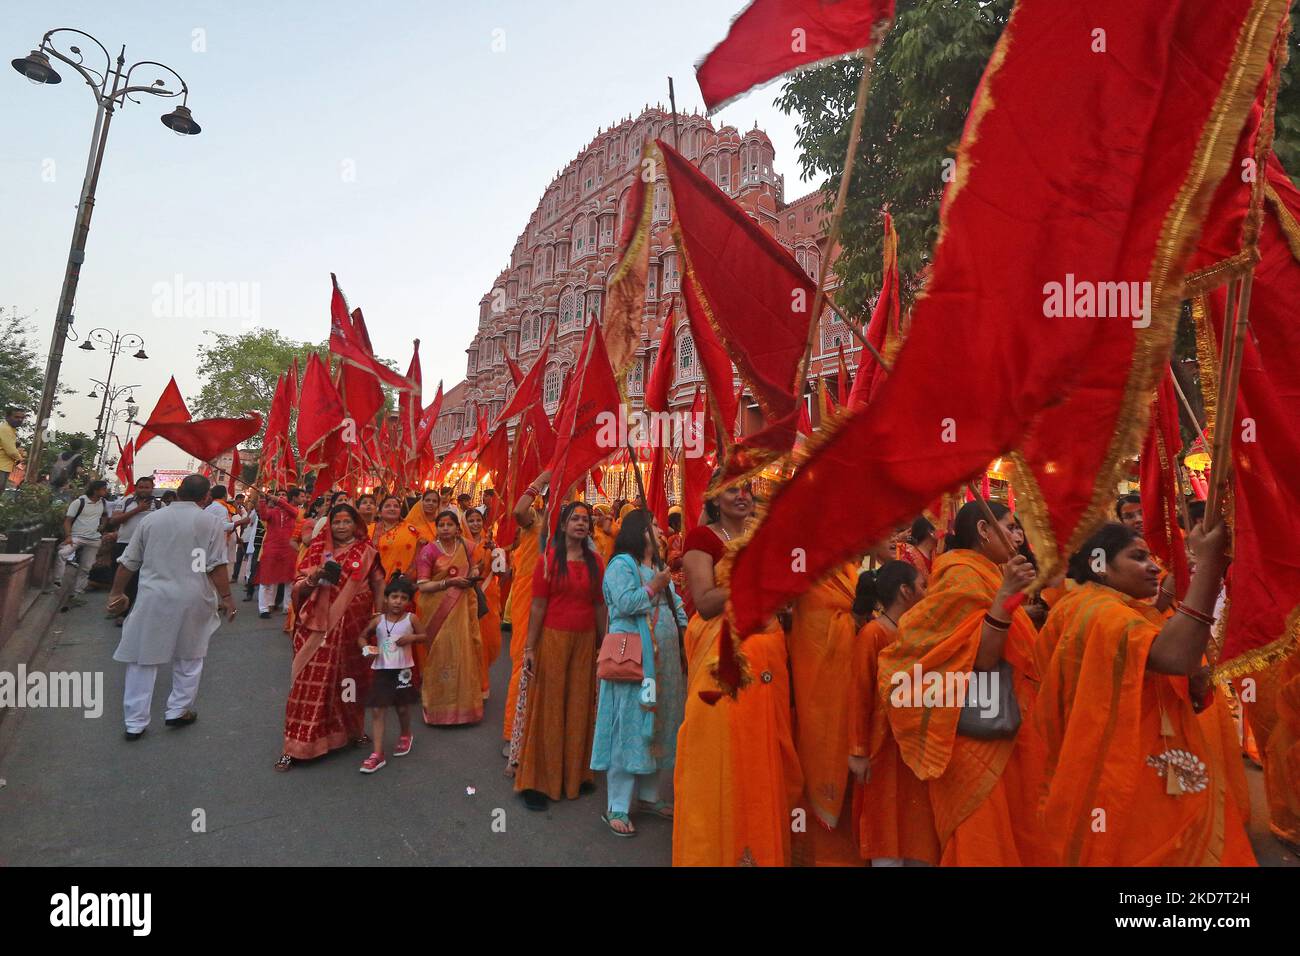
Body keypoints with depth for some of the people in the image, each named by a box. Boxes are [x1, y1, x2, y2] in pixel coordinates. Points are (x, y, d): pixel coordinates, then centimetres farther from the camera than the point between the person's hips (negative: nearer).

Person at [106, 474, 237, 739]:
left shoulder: (151, 519, 6)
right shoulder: (209, 522, -4)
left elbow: (127, 563, 11)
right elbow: (218, 566, -9)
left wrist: (117, 593, 21)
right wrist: (226, 597, -3)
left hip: (153, 598, 2)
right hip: (192, 600, -2)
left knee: (143, 659, 10)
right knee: (189, 657, 16)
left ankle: (135, 723, 14)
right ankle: (179, 710, 23)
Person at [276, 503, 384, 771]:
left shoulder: (367, 552, 3)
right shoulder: (318, 549, 3)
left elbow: (378, 587, 7)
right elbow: (299, 588, 3)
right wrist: (312, 579, -18)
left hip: (352, 628, 1)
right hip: (318, 626, -1)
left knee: (349, 679, 13)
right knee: (311, 683, -3)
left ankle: (351, 729, 33)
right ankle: (296, 745, 5)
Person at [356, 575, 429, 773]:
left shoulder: (411, 619, -6)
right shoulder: (378, 620, -4)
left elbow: (425, 637, 3)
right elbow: (362, 636, 9)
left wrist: (412, 637, -16)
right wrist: (366, 648, -11)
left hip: (403, 670, 0)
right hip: (381, 670, 1)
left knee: (403, 708, 14)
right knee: (377, 711, -3)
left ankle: (405, 736, 44)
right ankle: (377, 754, 2)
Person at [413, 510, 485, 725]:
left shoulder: (467, 547, 6)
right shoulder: (429, 551, -5)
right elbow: (422, 586, -9)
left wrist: (473, 576, -1)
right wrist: (448, 582, -19)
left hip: (463, 608, 3)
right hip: (438, 610, -3)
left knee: (464, 652, 3)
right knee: (441, 654, -3)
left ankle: (464, 705, 17)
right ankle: (440, 708, 11)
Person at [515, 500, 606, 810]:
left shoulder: (595, 562, 5)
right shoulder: (549, 559, -5)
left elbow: (600, 606, 7)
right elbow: (537, 606, -7)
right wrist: (530, 648, -9)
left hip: (585, 641, 3)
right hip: (553, 639, -3)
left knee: (579, 708, 11)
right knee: (548, 708, 5)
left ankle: (575, 775, 27)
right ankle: (538, 781, 17)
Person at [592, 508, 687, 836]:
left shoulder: (659, 568, 18)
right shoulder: (621, 564, -8)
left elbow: (676, 607, 17)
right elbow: (624, 603, -22)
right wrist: (653, 587, -15)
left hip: (663, 659, 9)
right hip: (633, 658, -8)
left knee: (659, 726, 14)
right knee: (630, 727, -4)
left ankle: (650, 795, 28)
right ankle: (616, 808, 5)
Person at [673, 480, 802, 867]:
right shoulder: (702, 537, -5)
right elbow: (705, 603, -16)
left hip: (766, 656, 7)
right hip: (723, 657, -6)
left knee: (764, 756, 13)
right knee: (722, 757, 0)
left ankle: (762, 849, 31)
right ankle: (717, 850, 19)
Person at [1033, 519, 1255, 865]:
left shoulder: (1134, 612, 13)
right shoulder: (1096, 611, -19)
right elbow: (1175, 656, -37)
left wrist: (1197, 685, -7)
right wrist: (1207, 563, -32)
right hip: (1127, 783, -10)